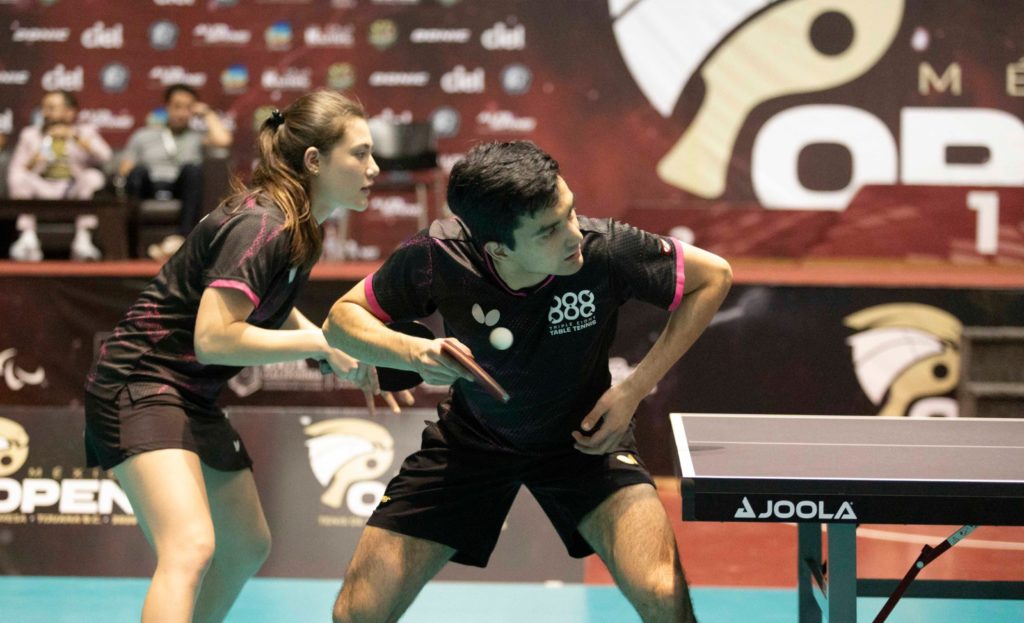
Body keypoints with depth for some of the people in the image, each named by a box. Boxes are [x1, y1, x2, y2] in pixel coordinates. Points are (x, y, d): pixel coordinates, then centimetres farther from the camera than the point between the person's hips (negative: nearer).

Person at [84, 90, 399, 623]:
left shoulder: (299, 227, 6)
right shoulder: (260, 227, -22)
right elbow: (212, 337, -29)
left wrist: (339, 352, 9)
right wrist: (320, 343, -21)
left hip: (194, 397, 11)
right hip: (139, 384, -11)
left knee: (248, 546, 22)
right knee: (191, 547, -29)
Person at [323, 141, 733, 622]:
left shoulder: (604, 250, -30)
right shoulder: (437, 257, -27)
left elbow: (713, 276, -12)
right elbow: (343, 317, -11)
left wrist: (634, 389, -17)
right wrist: (414, 352, -32)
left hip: (583, 436, -1)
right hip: (471, 436, 1)